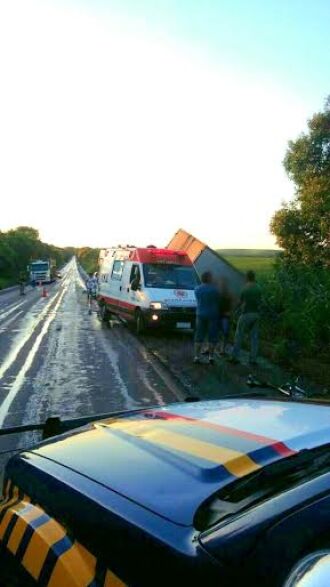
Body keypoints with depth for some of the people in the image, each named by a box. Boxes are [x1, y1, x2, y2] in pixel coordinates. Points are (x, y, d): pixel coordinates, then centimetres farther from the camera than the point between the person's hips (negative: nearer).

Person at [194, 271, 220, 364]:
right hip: (212, 315, -4)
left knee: (199, 336, 8)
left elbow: (198, 301, 10)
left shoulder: (197, 289, 2)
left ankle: (197, 357, 6)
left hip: (200, 315, 4)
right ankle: (211, 357, 7)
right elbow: (218, 301, -1)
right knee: (212, 337, 5)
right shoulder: (214, 289, -11)